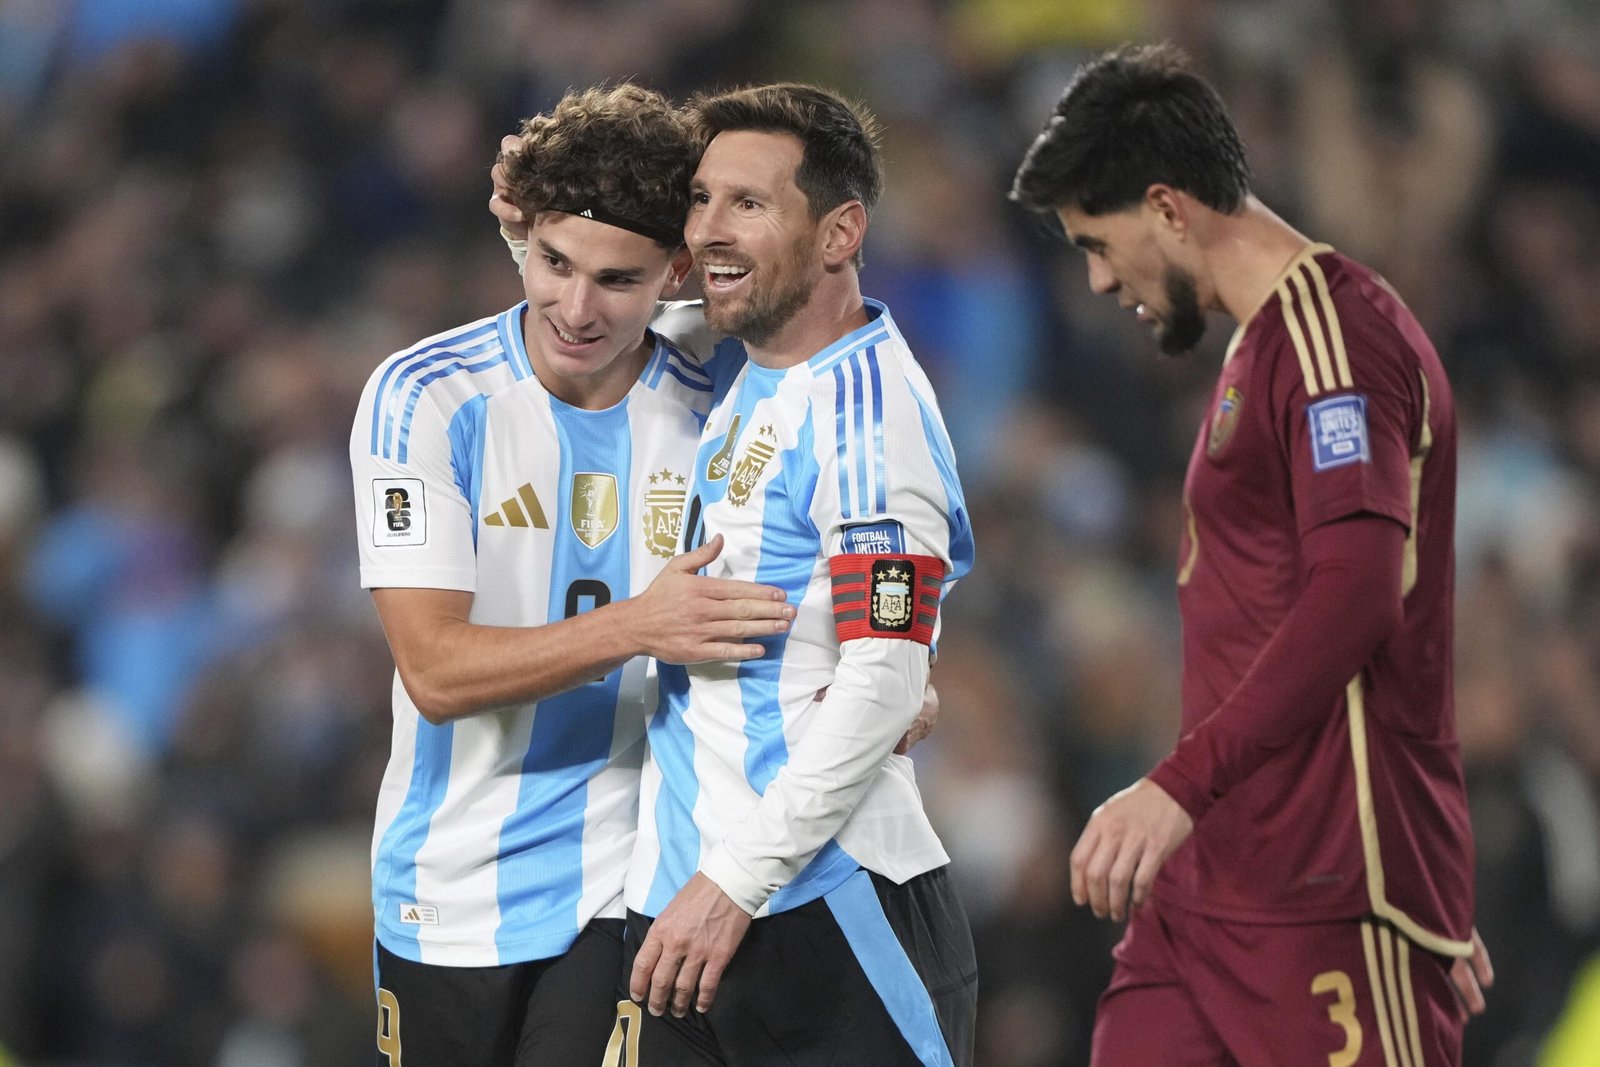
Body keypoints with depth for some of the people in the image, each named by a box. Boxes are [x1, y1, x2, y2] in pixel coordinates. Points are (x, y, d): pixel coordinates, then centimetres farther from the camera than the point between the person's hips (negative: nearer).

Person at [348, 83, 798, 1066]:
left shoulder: (716, 414, -1)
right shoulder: (425, 397, -7)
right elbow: (435, 669, -15)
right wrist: (635, 626, -28)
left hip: (625, 888, 0)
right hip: (454, 889, 0)